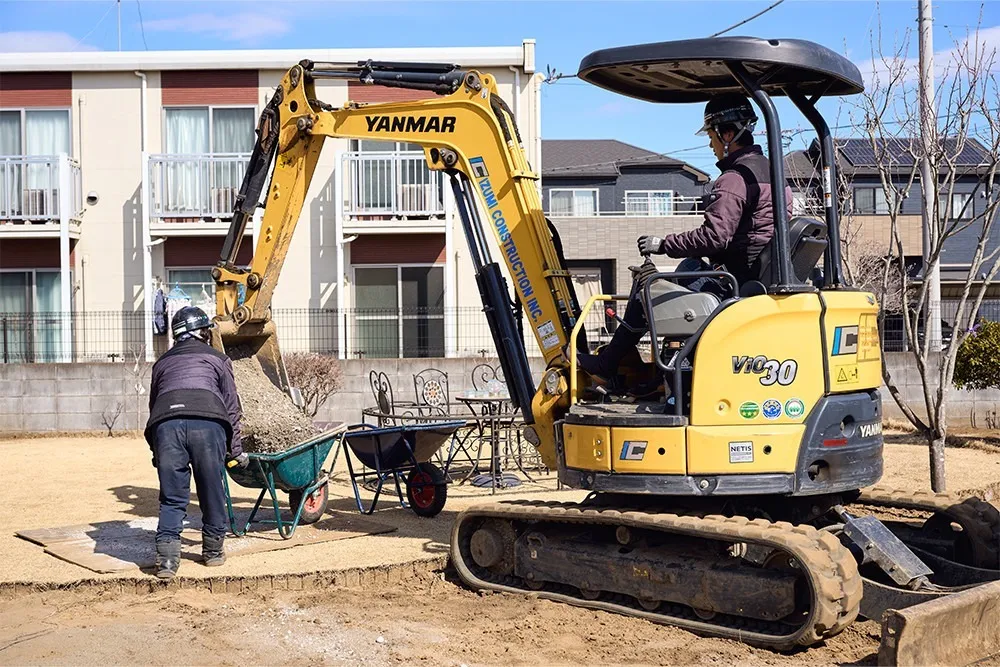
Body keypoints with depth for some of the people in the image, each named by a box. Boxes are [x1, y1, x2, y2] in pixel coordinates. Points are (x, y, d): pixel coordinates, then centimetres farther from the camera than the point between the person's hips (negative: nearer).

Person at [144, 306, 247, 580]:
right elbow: (231, 406, 21)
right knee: (211, 492, 12)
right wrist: (235, 449, 26)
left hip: (165, 423, 2)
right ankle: (213, 549, 23)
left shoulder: (162, 362, 33)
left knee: (171, 497, 7)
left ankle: (166, 556, -3)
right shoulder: (217, 358, 25)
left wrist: (157, 453, 39)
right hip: (207, 422, -2)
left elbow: (153, 404, 34)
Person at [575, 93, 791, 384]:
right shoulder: (770, 171, 16)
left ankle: (605, 365, 7)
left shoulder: (734, 180, -16)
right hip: (758, 276, 10)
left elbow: (713, 237, -24)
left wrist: (663, 244, -13)